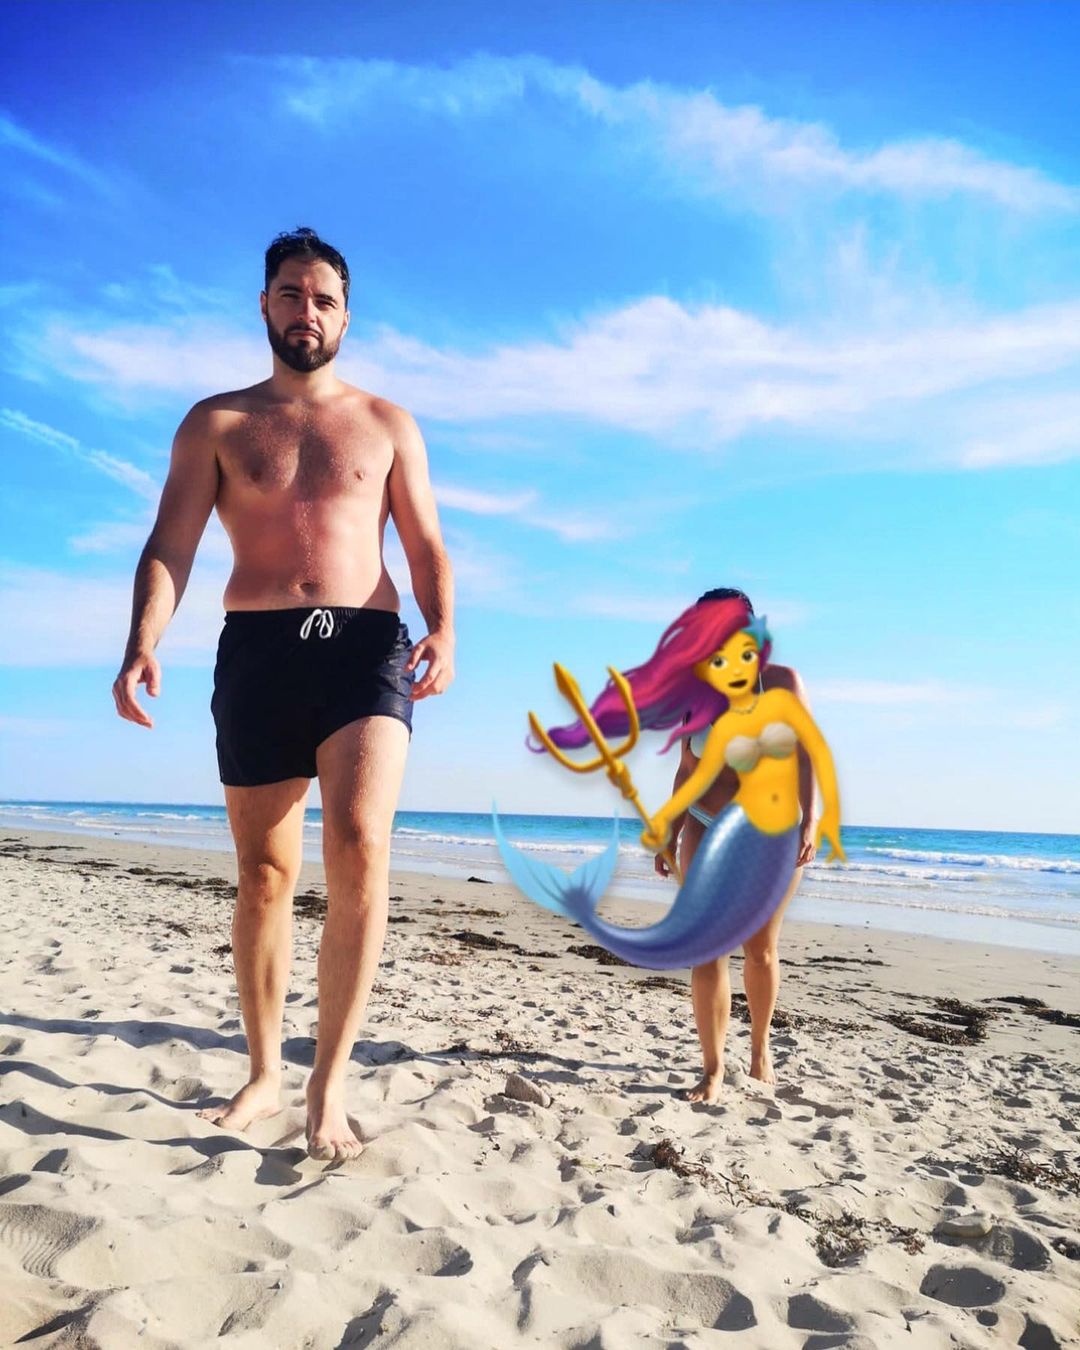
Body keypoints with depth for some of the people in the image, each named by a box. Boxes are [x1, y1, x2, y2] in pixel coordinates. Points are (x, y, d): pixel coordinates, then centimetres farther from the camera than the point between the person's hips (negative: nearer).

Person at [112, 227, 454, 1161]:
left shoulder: (387, 424, 15)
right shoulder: (215, 423, 13)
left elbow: (426, 546, 8)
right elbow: (170, 547, 3)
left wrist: (443, 632, -12)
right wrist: (144, 645, -15)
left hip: (365, 644, 0)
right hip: (256, 649, 1)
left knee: (360, 845, -22)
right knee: (264, 874, 6)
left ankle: (330, 1085, -11)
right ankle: (264, 1073, 23)